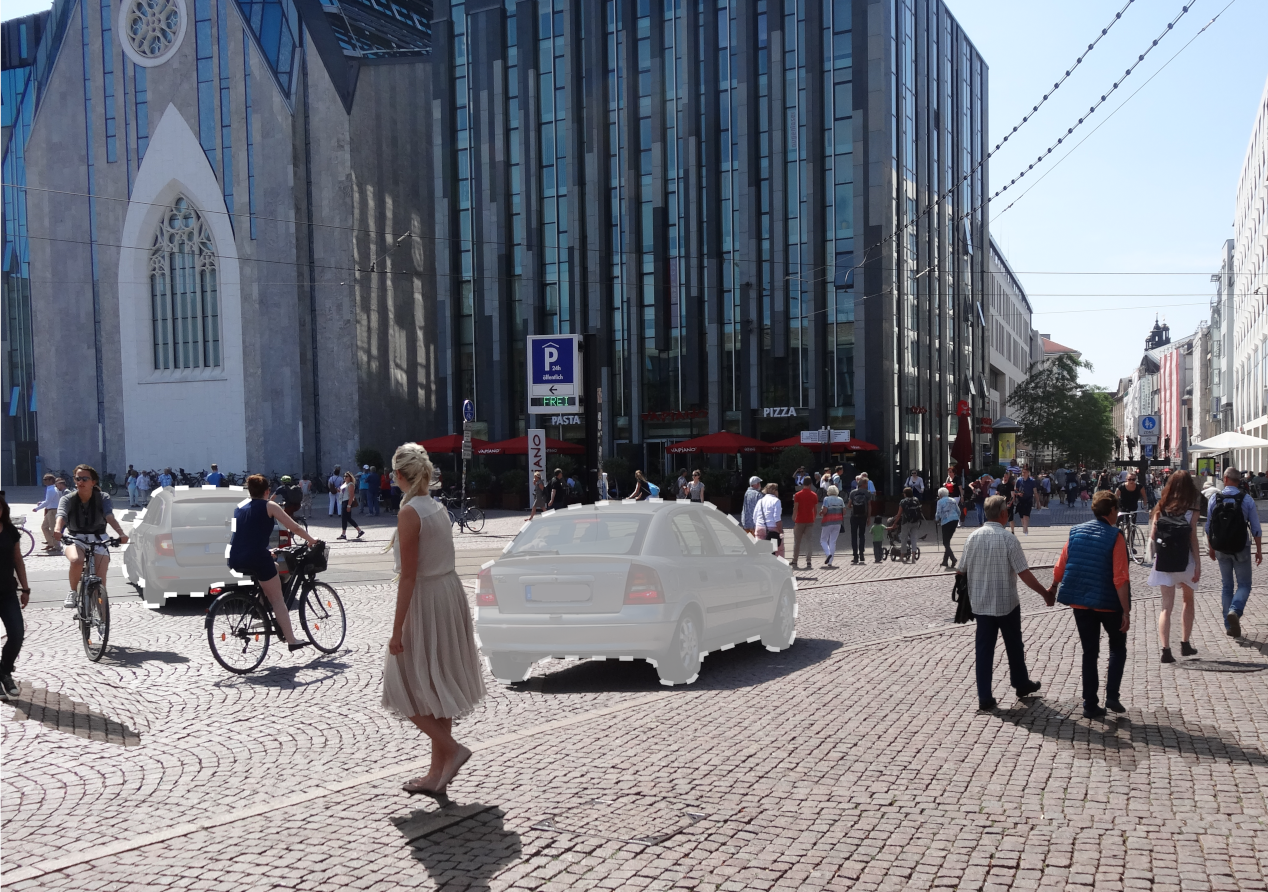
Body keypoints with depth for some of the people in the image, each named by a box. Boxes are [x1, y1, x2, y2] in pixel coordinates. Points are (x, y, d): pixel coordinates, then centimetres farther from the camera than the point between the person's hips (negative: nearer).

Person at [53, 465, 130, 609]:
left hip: (98, 540, 0)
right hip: (75, 539, 0)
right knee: (76, 560, -35)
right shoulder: (68, 499, -7)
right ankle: (72, 592, -9)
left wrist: (121, 533, -46)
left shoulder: (102, 498, -9)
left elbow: (109, 516, -27)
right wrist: (57, 529, -51)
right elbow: (61, 515, -27)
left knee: (100, 582, -12)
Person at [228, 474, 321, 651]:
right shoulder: (269, 506, 2)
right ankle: (291, 640, 1)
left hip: (236, 560, 7)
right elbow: (295, 528, 1)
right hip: (257, 558, -6)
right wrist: (312, 541, 16)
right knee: (278, 599, 3)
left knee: (274, 568, 32)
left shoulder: (240, 507, 20)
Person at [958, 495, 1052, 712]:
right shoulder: (1008, 539, -15)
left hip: (981, 603, 3)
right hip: (1006, 603, -3)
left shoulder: (973, 537, -2)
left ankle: (984, 698, 3)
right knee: (1014, 646, 17)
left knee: (984, 649, 5)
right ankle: (1021, 684, 37)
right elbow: (1024, 573, -16)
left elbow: (961, 570, 3)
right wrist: (1045, 593, -5)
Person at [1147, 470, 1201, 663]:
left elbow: (1152, 536, -1)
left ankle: (1166, 650, -9)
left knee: (1166, 606, 2)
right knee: (1188, 600, 21)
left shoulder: (1160, 508, 0)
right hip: (1184, 561, -1)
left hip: (1163, 562, 1)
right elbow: (1193, 538, -8)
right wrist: (1198, 564, -5)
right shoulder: (1191, 510, -6)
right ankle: (1185, 645, 25)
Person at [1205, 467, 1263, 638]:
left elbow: (1208, 526, 2)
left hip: (1221, 549, 2)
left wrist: (1211, 547, 14)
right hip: (1241, 549, -2)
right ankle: (1234, 611, -19)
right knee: (1244, 584, 8)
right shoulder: (1247, 500, -8)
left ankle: (1229, 625, 13)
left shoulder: (1214, 499, -3)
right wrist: (1259, 550, 3)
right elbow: (1256, 528, -6)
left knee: (1226, 585, 13)